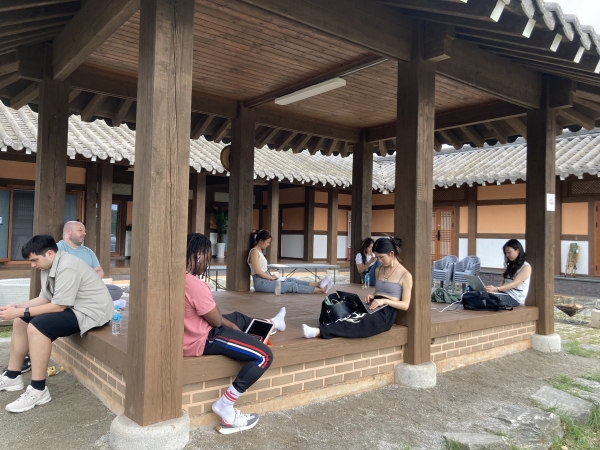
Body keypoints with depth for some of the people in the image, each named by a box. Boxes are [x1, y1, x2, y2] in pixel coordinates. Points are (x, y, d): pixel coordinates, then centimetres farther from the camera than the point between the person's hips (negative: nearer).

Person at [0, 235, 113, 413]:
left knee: (37, 326, -26)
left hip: (90, 312, -11)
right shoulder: (50, 267, 6)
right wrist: (16, 307, -4)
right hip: (71, 308, 11)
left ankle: (38, 390, -16)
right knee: (21, 321, 10)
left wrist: (20, 312, -20)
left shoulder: (67, 267, -24)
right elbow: (45, 298, 9)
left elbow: (59, 306, -25)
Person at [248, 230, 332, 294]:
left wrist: (271, 276, 4)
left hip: (266, 279, 10)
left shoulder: (259, 251, 16)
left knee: (291, 280, -2)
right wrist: (271, 277, -11)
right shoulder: (254, 252, -14)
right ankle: (321, 290, -12)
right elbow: (257, 271, -21)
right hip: (261, 283, -10)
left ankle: (318, 284, -8)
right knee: (292, 285, -11)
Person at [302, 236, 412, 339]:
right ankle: (319, 331, -56)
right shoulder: (378, 270, 18)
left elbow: (405, 305, -5)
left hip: (386, 313, -6)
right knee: (352, 318, -30)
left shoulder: (405, 275, -2)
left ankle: (319, 331, -55)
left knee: (359, 324, -36)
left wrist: (384, 301, -18)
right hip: (373, 308, 6)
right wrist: (372, 297, 5)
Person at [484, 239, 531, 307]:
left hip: (515, 298, -6)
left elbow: (514, 284, -15)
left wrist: (496, 289, -29)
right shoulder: (510, 265, 20)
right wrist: (494, 289, -5)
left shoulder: (526, 267, -3)